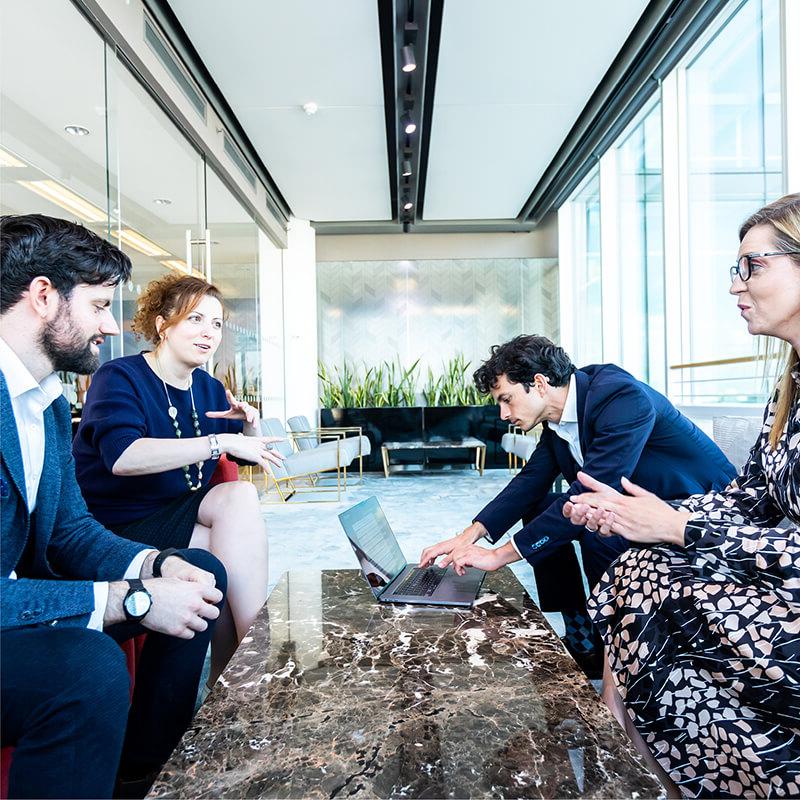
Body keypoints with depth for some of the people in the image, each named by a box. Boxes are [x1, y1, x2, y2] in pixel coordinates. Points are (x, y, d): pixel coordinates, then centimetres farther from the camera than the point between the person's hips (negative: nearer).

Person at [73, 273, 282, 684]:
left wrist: (250, 426, -6)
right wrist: (221, 442, -35)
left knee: (241, 494, -24)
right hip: (121, 524, -6)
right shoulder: (119, 377, -11)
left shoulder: (209, 388, 9)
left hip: (180, 515, 6)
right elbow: (122, 456, -32)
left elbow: (247, 453, 18)